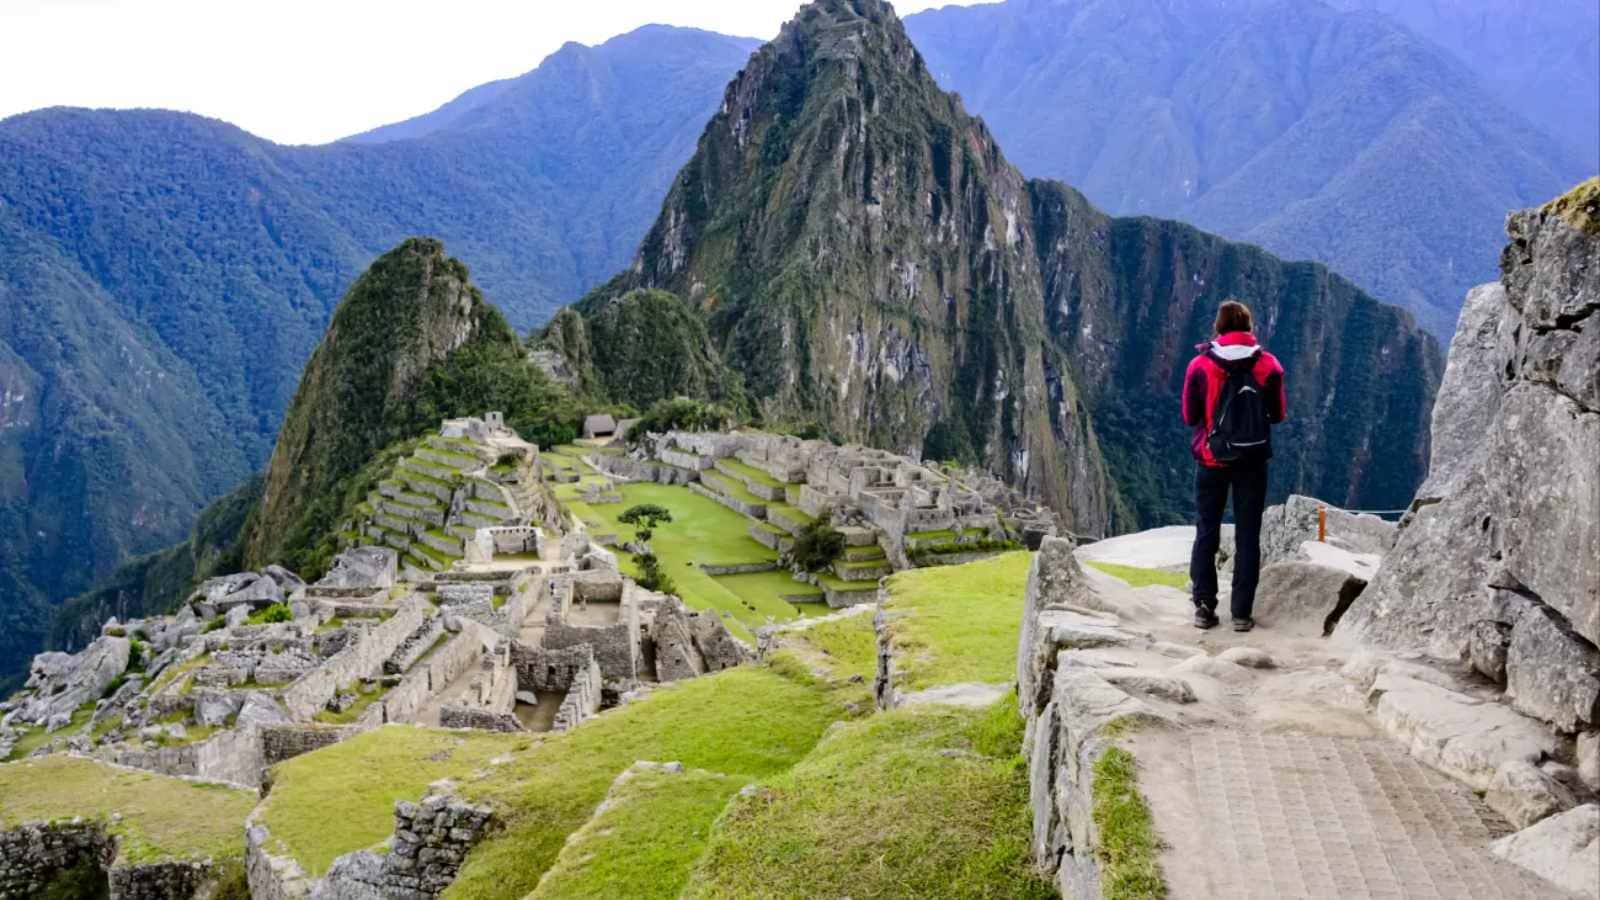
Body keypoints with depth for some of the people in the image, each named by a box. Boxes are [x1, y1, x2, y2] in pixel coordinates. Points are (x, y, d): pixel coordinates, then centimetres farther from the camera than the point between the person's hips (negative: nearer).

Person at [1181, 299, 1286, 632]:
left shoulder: (1200, 365, -8)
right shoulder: (1269, 366, -6)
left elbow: (1189, 417, -1)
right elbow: (1277, 415, 4)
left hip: (1211, 459, 0)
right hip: (1253, 462, 0)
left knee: (1206, 534, 11)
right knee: (1248, 536, 7)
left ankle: (1204, 607, 8)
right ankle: (1242, 613, 6)